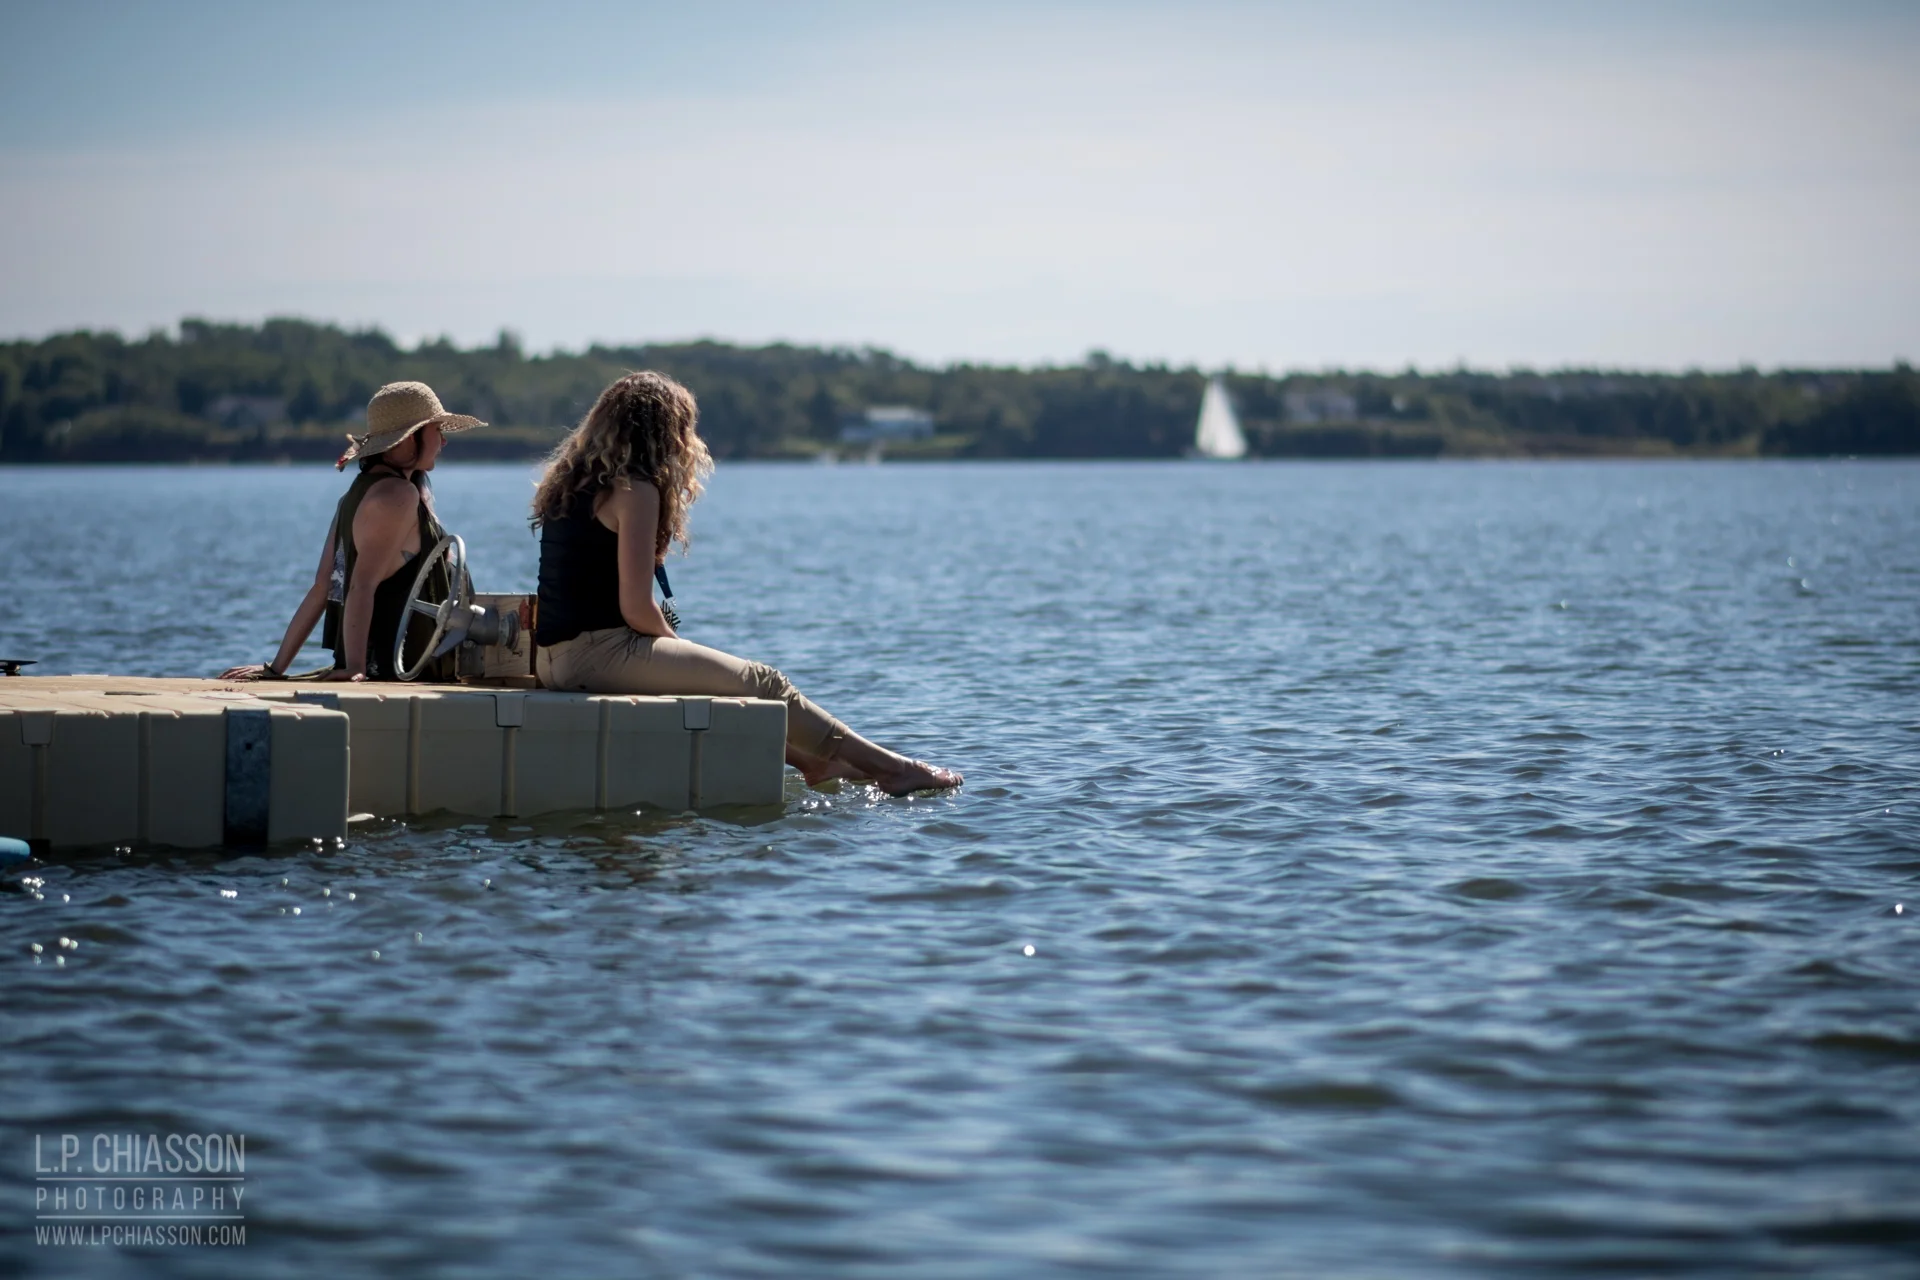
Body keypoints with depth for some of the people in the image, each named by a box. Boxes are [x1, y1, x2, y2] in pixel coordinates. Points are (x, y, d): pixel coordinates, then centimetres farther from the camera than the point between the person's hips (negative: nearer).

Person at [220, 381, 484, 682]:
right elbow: (362, 586, -19)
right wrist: (355, 666, -26)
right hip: (392, 675, -9)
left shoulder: (362, 491, 16)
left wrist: (277, 667, 12)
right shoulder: (397, 495, -10)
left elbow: (321, 589, 14)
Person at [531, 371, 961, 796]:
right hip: (597, 653, -10)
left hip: (559, 655, 10)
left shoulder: (572, 481, 15)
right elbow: (636, 609, -15)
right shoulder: (635, 489, -12)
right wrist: (677, 643, 2)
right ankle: (891, 768, 5)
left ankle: (814, 762, 29)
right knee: (762, 683, -2)